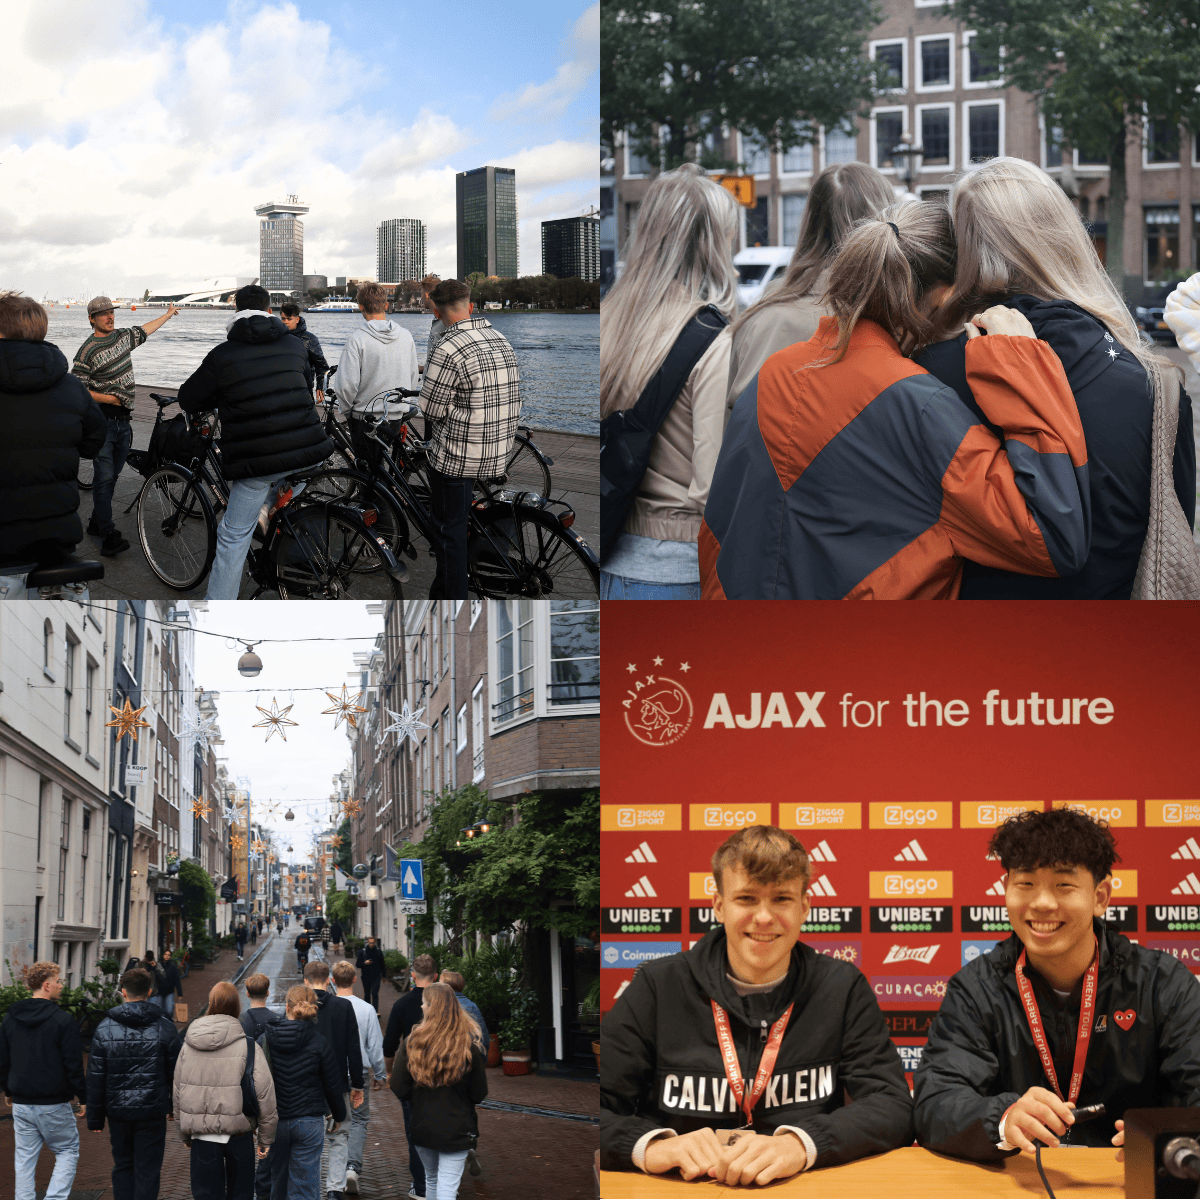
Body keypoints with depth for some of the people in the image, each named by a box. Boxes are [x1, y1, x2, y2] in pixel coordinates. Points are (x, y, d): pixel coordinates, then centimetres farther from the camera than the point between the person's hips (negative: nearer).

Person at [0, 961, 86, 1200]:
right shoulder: (62, 1019, -12)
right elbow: (73, 1063, -11)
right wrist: (83, 1097, -2)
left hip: (21, 1105, 5)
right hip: (54, 1104, -5)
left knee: (24, 1158, 10)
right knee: (68, 1151, 7)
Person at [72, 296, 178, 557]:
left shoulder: (122, 337, 10)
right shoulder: (87, 350, -11)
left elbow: (144, 330, 31)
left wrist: (168, 314, 43)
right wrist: (109, 399, -17)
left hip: (123, 420, 7)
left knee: (112, 475, 11)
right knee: (104, 477, -10)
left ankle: (97, 524, 23)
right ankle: (108, 535, -11)